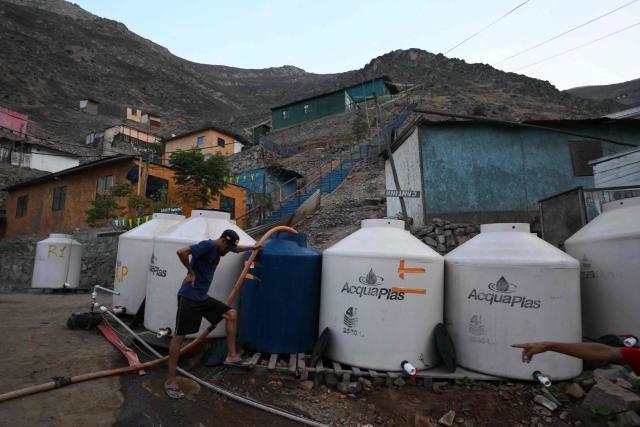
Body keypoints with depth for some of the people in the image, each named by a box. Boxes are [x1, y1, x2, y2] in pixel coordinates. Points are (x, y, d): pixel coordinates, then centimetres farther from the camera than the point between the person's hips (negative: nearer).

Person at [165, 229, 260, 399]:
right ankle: (171, 381, 9)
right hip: (188, 297, -9)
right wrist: (191, 272, -18)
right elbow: (181, 252, -32)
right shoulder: (207, 245, -17)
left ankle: (231, 355, 11)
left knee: (232, 314, 5)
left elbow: (236, 249, 32)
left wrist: (251, 247, 45)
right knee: (179, 336, -1)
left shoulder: (218, 249, 10)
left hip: (203, 297, 9)